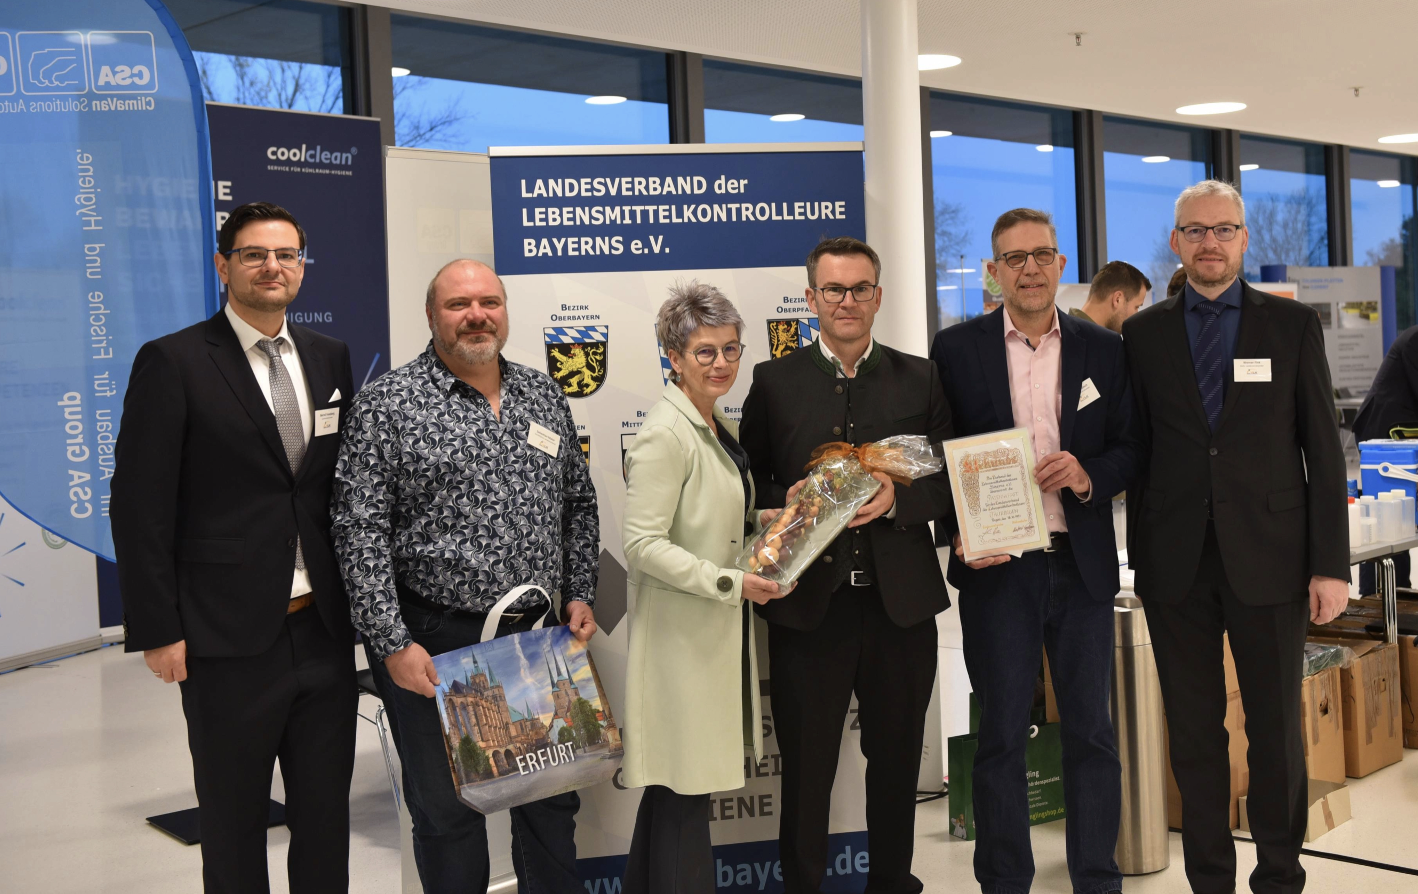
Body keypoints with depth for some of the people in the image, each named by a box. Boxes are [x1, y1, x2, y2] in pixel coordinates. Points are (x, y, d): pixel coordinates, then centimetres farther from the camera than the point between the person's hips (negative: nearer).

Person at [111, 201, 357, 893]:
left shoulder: (329, 358, 9)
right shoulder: (172, 362, -7)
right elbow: (140, 505, -8)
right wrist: (157, 631, -11)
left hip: (326, 630, 5)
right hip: (228, 639, -4)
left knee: (326, 813, 15)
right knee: (234, 822, 11)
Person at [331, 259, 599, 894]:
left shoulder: (545, 396, 9)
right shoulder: (386, 406, -8)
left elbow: (578, 504, 16)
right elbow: (360, 531, -12)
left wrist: (580, 595, 6)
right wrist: (393, 644, -15)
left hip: (541, 633, 5)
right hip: (434, 643, -4)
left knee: (553, 797, 15)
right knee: (446, 810, 9)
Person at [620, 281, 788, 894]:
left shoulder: (717, 426, 12)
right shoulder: (666, 433, -17)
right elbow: (643, 544, -22)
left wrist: (763, 521, 8)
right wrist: (731, 582, -23)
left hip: (720, 631, 9)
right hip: (683, 632, -9)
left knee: (678, 785, 17)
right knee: (684, 789, -2)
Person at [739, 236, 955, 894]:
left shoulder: (919, 379, 8)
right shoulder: (774, 381, 5)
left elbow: (951, 480, 5)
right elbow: (749, 481, 6)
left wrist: (897, 496, -13)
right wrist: (787, 502, -14)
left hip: (899, 601, 2)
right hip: (807, 601, -1)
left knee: (897, 760, 13)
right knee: (806, 766, 6)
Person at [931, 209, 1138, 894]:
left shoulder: (1103, 350, 8)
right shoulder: (956, 349, 2)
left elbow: (1130, 448, 9)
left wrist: (1089, 475, -12)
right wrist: (955, 533, -10)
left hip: (1083, 562, 2)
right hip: (994, 564, -2)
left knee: (1090, 730, 9)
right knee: (1001, 734, 6)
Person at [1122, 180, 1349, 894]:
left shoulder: (1292, 324, 4)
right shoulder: (1143, 333, 7)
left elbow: (1322, 449, 1)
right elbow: (1137, 452, 7)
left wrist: (1330, 564, -4)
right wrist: (1140, 560, 4)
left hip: (1268, 559, -1)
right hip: (1177, 563, 1)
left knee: (1277, 730, 7)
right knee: (1193, 733, 9)